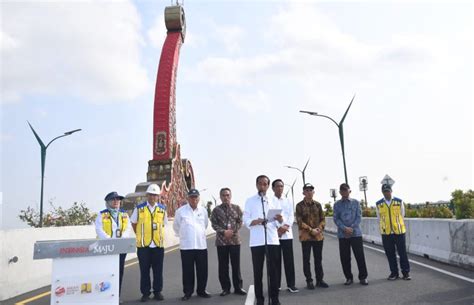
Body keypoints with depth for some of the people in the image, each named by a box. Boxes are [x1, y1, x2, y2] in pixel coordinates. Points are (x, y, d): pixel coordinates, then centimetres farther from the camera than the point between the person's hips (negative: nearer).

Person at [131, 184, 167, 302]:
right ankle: (145, 293, 17)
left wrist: (158, 235, 8)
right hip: (143, 245, -1)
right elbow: (134, 223, 11)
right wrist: (141, 236, 9)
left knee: (158, 270, 7)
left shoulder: (162, 209, 6)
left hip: (158, 244, 1)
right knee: (144, 270, 5)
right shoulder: (139, 208, 1)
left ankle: (157, 292, 19)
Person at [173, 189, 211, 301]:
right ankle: (188, 292, 16)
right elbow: (176, 227, 8)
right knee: (188, 271, 4)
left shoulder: (203, 210, 4)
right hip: (186, 246, -3)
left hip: (201, 245, 3)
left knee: (202, 270, 8)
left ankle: (201, 290, 22)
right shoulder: (180, 211, -5)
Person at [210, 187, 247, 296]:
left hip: (235, 239, 0)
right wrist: (224, 232, -15)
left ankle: (238, 287, 15)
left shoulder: (236, 208, 5)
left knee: (236, 265, 4)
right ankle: (225, 288, 16)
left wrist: (233, 231, -11)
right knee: (223, 266, 5)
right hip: (221, 241, 0)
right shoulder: (216, 210, 3)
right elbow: (214, 224, -2)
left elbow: (240, 222, 3)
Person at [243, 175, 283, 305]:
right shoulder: (250, 201, 5)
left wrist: (280, 219, -16)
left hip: (272, 240, 2)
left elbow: (278, 223, 8)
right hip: (256, 241, -1)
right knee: (258, 271, 5)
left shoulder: (274, 201, 12)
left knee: (273, 270, 5)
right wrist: (255, 221, -22)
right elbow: (246, 221, -2)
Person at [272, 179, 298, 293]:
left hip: (287, 233, 2)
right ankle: (276, 285, 13)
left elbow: (291, 216, 6)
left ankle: (291, 284, 10)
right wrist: (278, 228, -14)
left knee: (289, 260, 2)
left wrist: (285, 226, -11)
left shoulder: (288, 201, 12)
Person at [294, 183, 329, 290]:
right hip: (305, 236, -3)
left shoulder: (318, 204, 9)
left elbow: (323, 219, 9)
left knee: (318, 259, 11)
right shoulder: (300, 205, -3)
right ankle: (309, 281, 13)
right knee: (306, 260, 3)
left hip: (318, 236, 4)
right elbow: (299, 221, -9)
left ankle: (319, 280, 21)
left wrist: (319, 228, -10)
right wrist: (311, 230, -16)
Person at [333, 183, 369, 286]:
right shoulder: (337, 204, 6)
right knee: (344, 257, 4)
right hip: (342, 234, 1)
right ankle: (349, 277, 17)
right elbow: (336, 219, -1)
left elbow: (359, 216, 1)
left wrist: (352, 227, -11)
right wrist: (345, 228, -15)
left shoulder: (355, 202, 6)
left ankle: (363, 277, 11)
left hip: (356, 233, -1)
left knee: (360, 255, -1)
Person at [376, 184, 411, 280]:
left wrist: (398, 226, 12)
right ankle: (394, 273, 18)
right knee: (390, 254, 7)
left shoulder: (399, 202, 2)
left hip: (399, 231, -1)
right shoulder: (378, 204, 3)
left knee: (402, 253, 3)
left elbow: (402, 215, 10)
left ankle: (406, 272, 15)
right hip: (386, 233, 1)